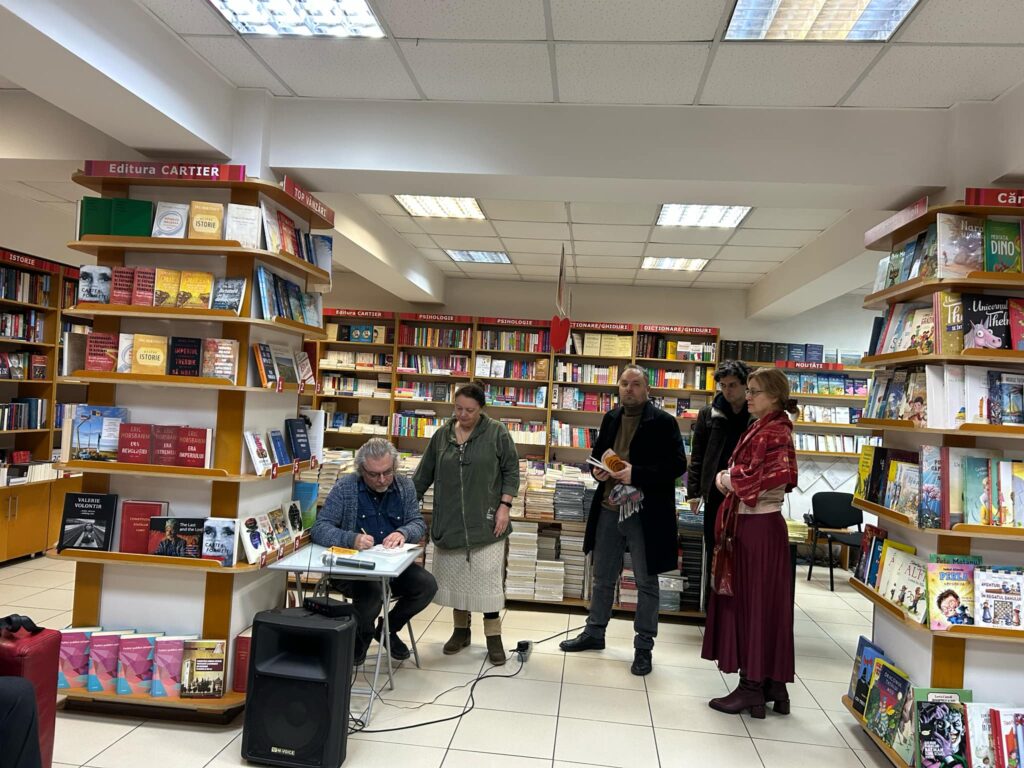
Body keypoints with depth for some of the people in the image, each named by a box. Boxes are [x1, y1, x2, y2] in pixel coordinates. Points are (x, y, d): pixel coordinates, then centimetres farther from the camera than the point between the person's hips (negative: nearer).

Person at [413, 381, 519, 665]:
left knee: (487, 577, -2)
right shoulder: (442, 435, 6)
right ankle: (461, 629, 28)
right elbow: (424, 474, 12)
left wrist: (504, 506, -9)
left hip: (485, 521, -4)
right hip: (449, 522, 4)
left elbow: (511, 471, -2)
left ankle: (493, 636, 10)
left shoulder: (497, 433, -4)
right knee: (455, 575, 12)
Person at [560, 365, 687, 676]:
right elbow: (597, 453, 20)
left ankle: (643, 647, 20)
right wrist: (597, 470, -3)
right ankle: (594, 632, 34)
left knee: (646, 582, 8)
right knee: (603, 578, 18)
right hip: (608, 510, 6)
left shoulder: (663, 422, -10)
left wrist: (637, 473, -23)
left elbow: (677, 465, -14)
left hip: (644, 514, -5)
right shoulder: (611, 418, 8)